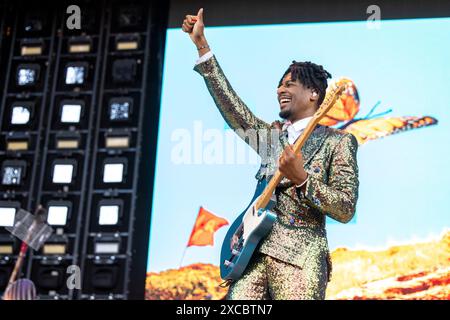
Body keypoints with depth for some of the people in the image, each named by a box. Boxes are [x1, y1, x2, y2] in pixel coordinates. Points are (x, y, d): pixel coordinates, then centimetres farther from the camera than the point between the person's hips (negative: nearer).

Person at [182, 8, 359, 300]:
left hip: (299, 260, -5)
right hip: (253, 253, 5)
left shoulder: (338, 142, 4)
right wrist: (202, 46, 13)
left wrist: (301, 178, -17)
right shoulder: (272, 134, 21)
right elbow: (233, 107, 14)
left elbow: (346, 209, -4)